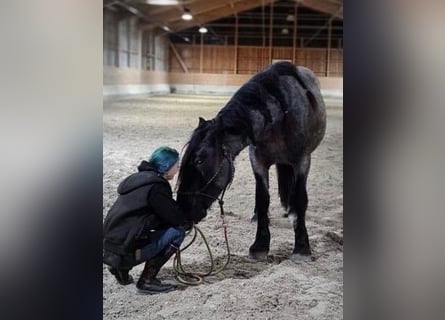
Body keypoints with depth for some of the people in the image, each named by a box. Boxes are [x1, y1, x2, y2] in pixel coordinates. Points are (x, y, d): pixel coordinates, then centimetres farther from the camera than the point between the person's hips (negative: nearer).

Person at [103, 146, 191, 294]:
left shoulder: (140, 177, 14)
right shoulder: (155, 186, -15)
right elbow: (177, 219, -8)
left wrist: (183, 219, 13)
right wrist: (188, 222, 13)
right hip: (124, 252, -9)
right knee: (177, 231, -6)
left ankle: (121, 269, 17)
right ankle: (147, 281, -1)